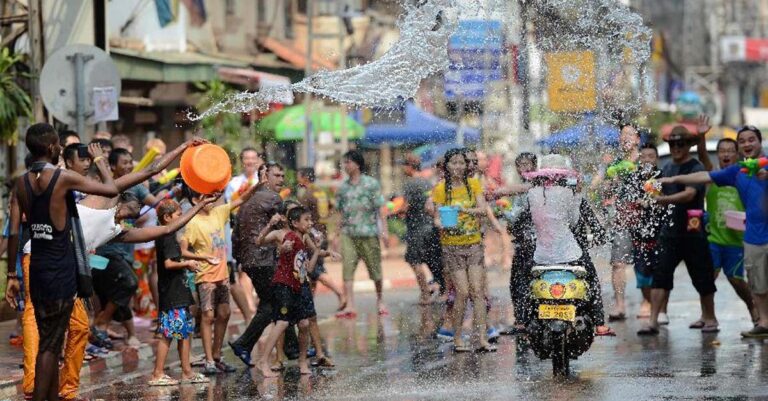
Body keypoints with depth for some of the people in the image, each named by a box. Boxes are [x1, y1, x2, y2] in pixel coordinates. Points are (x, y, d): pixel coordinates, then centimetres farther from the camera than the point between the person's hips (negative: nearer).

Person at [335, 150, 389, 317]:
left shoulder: (371, 183, -1)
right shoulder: (343, 187, 10)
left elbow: (380, 209, -2)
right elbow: (340, 211, 15)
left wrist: (384, 230, -7)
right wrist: (337, 233, 12)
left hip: (369, 233, -3)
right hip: (348, 234, 3)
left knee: (375, 269, 7)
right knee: (347, 269, -11)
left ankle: (380, 301, 26)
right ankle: (350, 306, -15)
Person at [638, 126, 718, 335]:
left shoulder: (696, 168, -9)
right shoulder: (667, 168, 14)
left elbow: (689, 194, -24)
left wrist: (661, 199, -34)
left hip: (693, 232, -5)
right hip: (670, 231, 5)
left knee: (702, 278, 5)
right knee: (660, 276, -5)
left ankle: (709, 318, 21)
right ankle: (653, 321, -8)